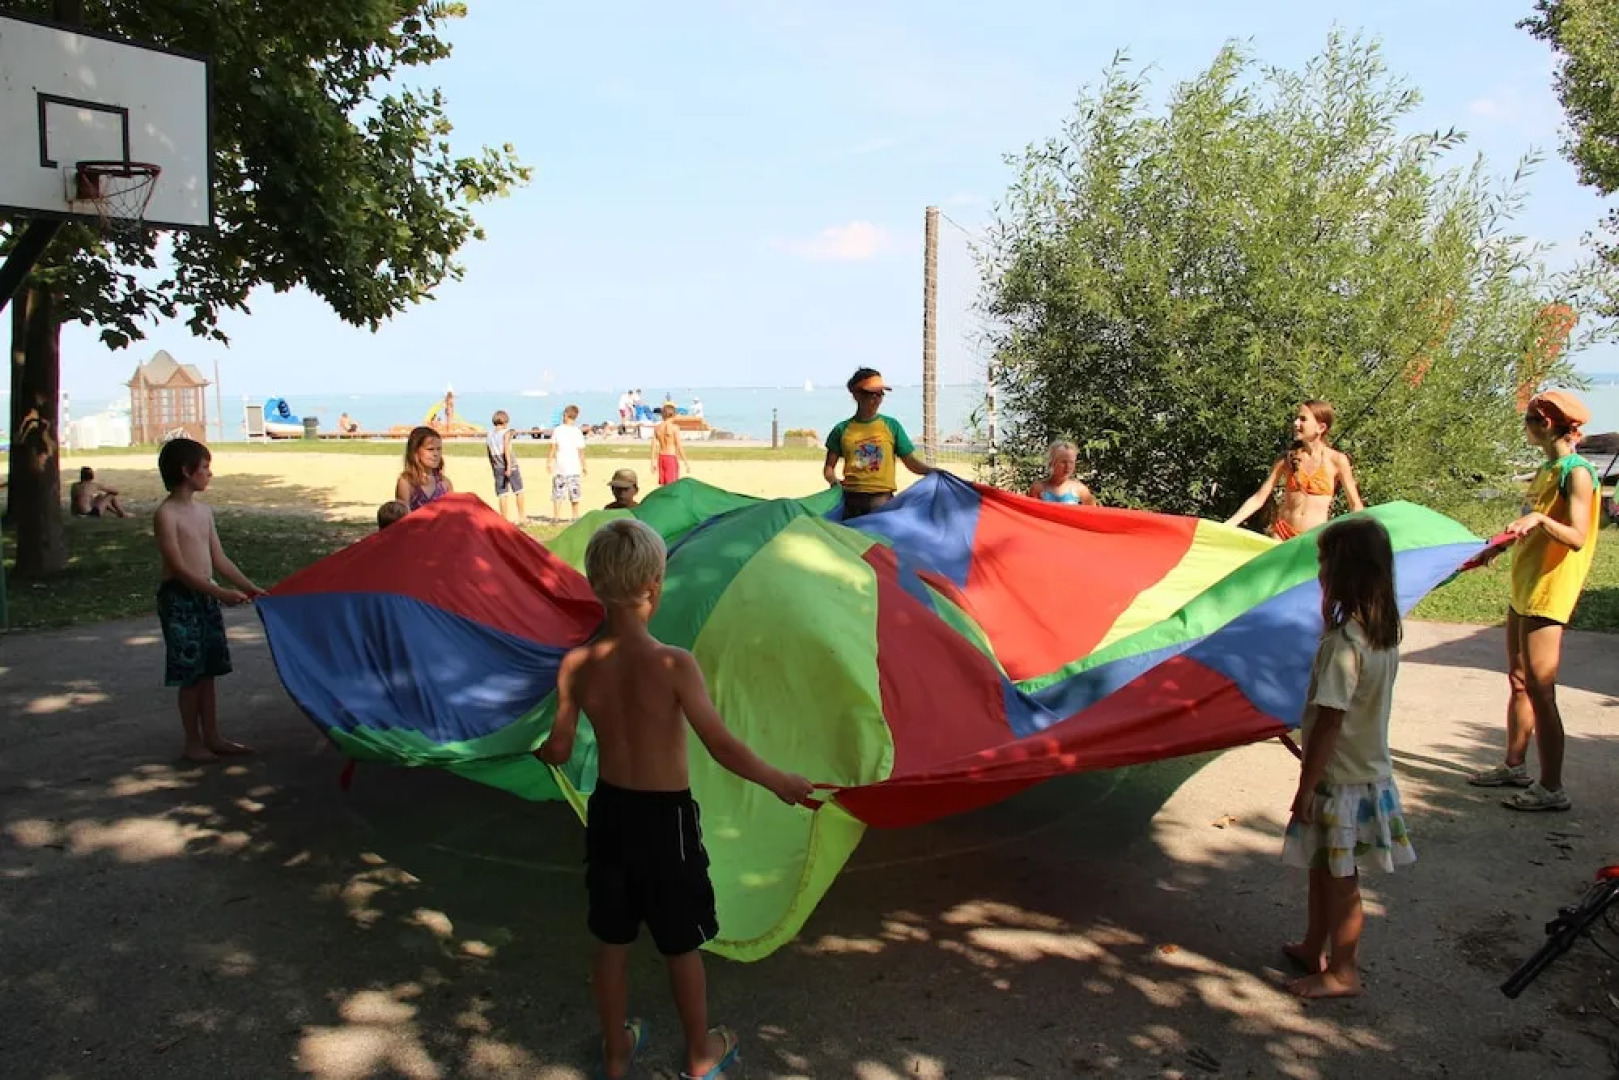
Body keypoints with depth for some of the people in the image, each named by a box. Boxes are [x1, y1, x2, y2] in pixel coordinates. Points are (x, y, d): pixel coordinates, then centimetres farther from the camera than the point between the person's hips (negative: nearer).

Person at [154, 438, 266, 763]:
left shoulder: (204, 511, 10)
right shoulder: (166, 514, -13)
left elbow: (219, 559, 12)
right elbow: (179, 568, -18)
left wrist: (251, 588, 6)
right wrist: (221, 593, -23)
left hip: (206, 597, 7)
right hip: (179, 599, -7)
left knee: (208, 671, 11)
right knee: (190, 674, -1)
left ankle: (212, 736, 19)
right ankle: (193, 742, 10)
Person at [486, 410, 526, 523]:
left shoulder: (489, 435, 7)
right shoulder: (507, 433, -9)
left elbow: (490, 454, 12)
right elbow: (507, 449, -20)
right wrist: (509, 466, -23)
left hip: (497, 468, 4)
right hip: (511, 466, -4)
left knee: (502, 494, 6)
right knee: (519, 491, 10)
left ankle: (505, 519, 5)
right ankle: (522, 516, 14)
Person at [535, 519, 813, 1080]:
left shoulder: (577, 664, -12)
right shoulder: (674, 664, -24)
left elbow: (559, 751, -3)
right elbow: (722, 746, -22)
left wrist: (535, 749, 20)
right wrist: (779, 781, -7)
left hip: (608, 811, 4)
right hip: (667, 817, -3)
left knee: (611, 939, 20)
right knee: (681, 943, 16)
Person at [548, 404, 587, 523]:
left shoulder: (557, 430, -3)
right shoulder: (577, 432, -4)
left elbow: (553, 448, -2)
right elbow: (581, 451, -2)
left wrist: (548, 462, 7)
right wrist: (584, 466, 7)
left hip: (560, 467, 0)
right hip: (574, 468, 0)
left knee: (558, 494, 3)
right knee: (574, 494, 11)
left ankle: (556, 516, -4)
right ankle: (575, 516, 16)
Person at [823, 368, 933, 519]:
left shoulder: (892, 426, 6)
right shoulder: (842, 429, 6)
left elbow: (911, 461, 6)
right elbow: (829, 467, 10)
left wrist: (933, 471, -11)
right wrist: (834, 481, -11)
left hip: (883, 501, 0)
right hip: (851, 501, 0)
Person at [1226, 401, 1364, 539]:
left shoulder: (1336, 460, -2)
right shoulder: (1287, 458, 5)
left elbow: (1356, 505, 3)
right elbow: (1259, 498, 6)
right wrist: (1228, 525, -4)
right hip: (1281, 534, 2)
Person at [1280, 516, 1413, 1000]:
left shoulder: (1343, 642, -25)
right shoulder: (1386, 632, 1)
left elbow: (1328, 723, -23)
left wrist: (1305, 788, -16)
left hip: (1340, 782, -8)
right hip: (1371, 772, 8)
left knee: (1338, 879, 7)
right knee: (1322, 868, 21)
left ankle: (1343, 973, 21)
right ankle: (1313, 949, 36)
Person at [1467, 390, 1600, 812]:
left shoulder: (1577, 473, -14)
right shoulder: (1545, 471, 14)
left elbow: (1576, 538, -23)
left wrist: (1539, 519, -36)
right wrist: (1497, 547, 30)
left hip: (1549, 593, -10)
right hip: (1524, 589, 10)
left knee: (1539, 690, -8)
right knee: (1518, 682, 16)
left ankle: (1552, 789, -2)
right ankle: (1514, 766, 27)